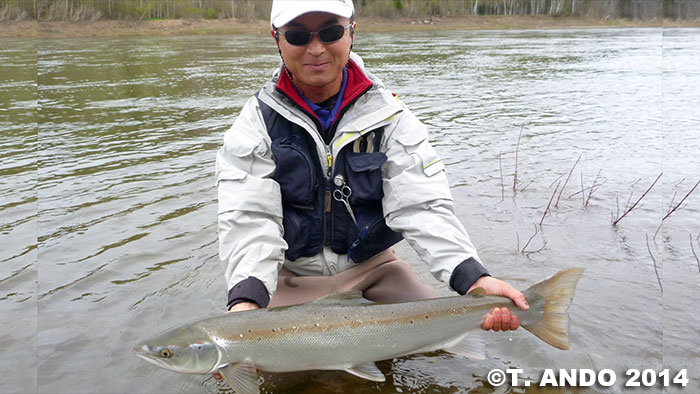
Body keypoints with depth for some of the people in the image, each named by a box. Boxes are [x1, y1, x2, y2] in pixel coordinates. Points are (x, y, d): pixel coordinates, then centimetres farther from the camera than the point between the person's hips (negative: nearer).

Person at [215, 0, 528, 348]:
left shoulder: (388, 115, -7)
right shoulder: (256, 124, -9)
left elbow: (421, 206, -17)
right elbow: (249, 220, -20)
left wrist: (474, 279, -35)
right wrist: (247, 300, -41)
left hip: (371, 268, 1)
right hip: (290, 277, 0)